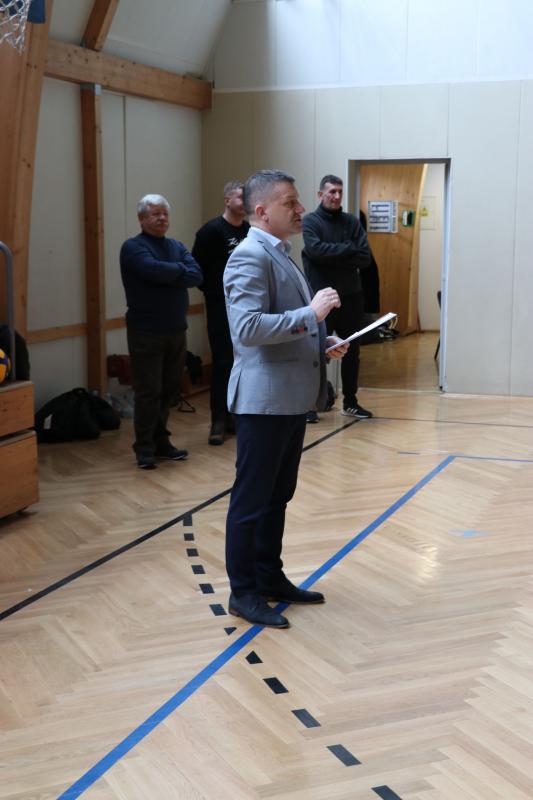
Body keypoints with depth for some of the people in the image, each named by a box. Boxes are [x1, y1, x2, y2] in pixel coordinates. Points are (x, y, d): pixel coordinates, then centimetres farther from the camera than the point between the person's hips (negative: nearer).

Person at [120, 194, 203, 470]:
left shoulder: (176, 246, 12)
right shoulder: (133, 247, -6)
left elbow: (196, 275, -3)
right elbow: (154, 270, -24)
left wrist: (166, 275, -17)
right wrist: (179, 269, -6)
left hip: (176, 330, 6)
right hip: (146, 332, -6)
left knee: (168, 390, 10)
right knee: (148, 392, -3)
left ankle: (161, 441, 21)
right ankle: (144, 448, 5)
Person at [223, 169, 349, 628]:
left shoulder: (280, 254, 16)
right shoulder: (250, 256, -15)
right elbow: (248, 328, -27)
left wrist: (323, 343, 6)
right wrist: (312, 313, -23)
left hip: (292, 397, 10)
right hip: (265, 399, -10)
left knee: (278, 496, 17)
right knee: (252, 499, 2)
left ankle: (270, 578, 29)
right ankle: (244, 593, 13)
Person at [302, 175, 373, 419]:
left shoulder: (352, 222, 7)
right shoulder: (310, 221, -3)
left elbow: (365, 258, -3)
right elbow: (315, 250, -22)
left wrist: (332, 257, -13)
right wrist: (348, 249, -13)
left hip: (351, 297, 4)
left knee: (351, 352, 11)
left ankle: (350, 402, 23)